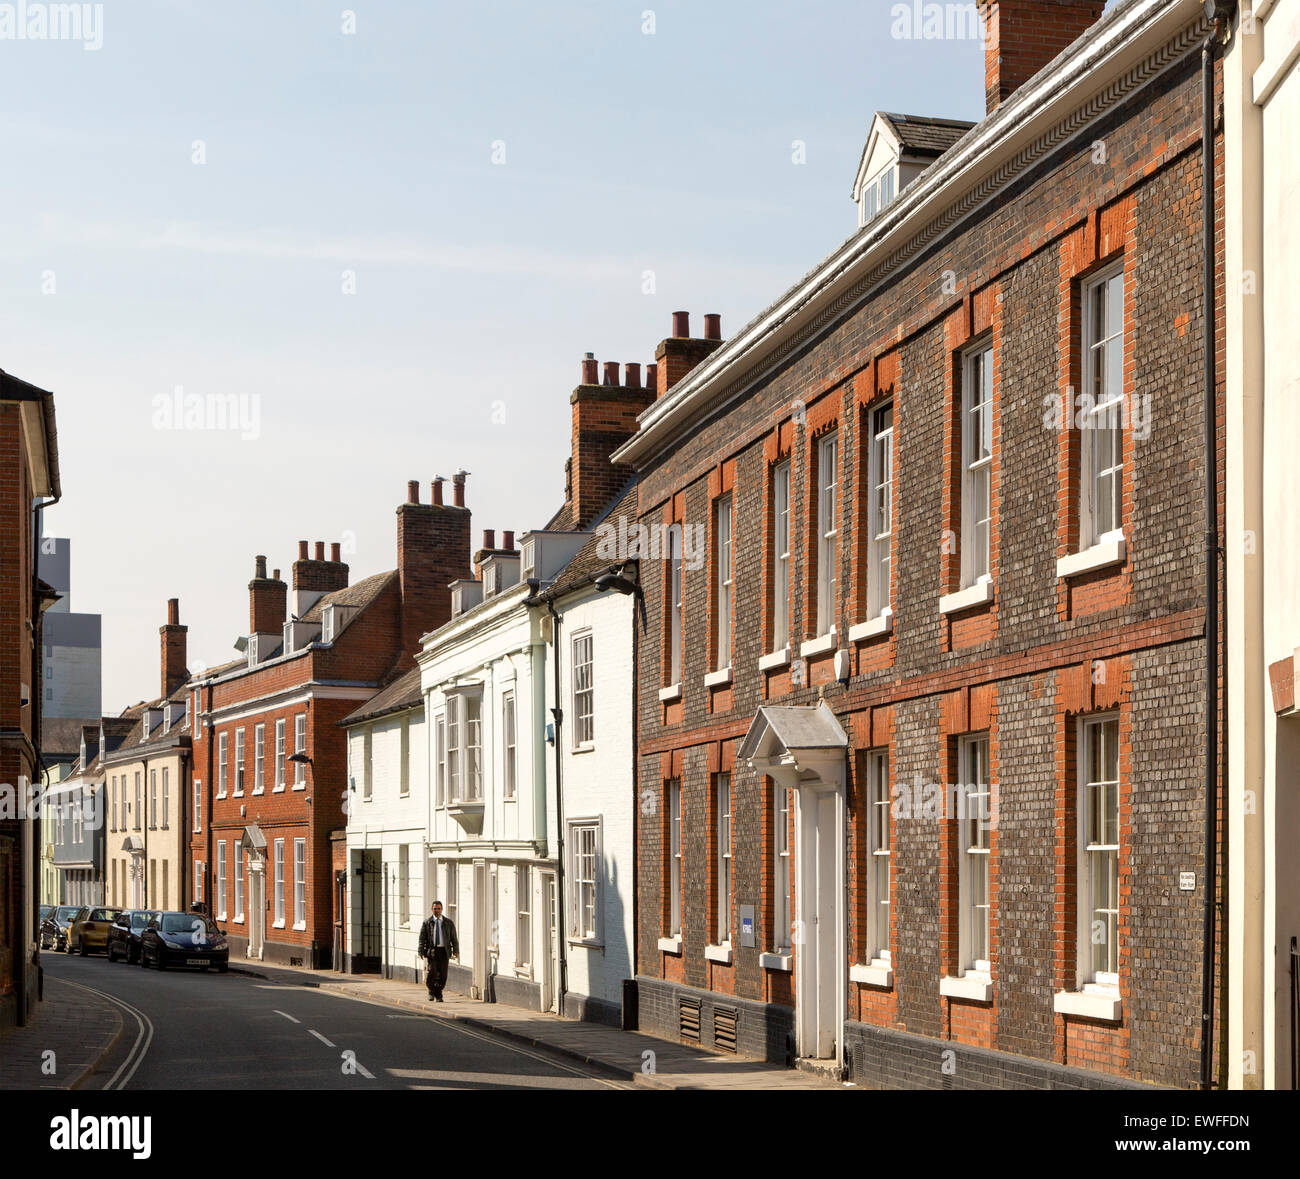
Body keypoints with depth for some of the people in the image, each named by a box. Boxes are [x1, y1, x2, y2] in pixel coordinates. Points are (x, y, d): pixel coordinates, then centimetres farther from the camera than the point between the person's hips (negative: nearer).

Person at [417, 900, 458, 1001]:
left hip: (444, 950, 1)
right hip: (432, 950, -1)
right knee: (432, 972, -13)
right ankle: (431, 992, 9)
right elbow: (422, 938, 5)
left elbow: (454, 938, 9)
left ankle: (439, 995, 11)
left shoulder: (449, 922, 11)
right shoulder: (427, 922, 8)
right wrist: (421, 952, -5)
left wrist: (456, 951, -2)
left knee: (443, 974, -2)